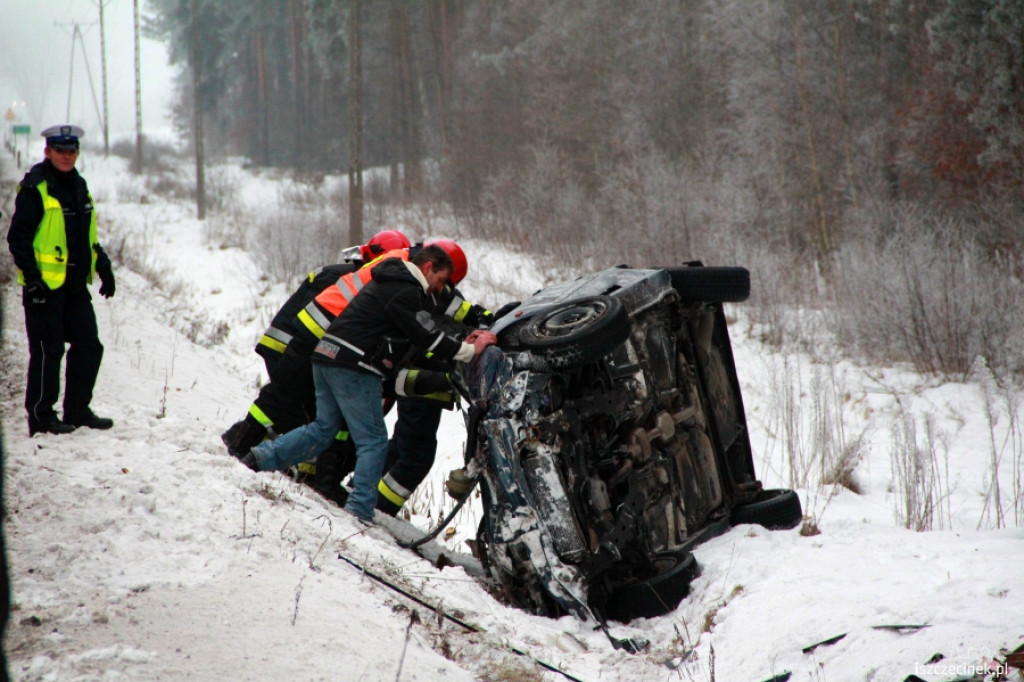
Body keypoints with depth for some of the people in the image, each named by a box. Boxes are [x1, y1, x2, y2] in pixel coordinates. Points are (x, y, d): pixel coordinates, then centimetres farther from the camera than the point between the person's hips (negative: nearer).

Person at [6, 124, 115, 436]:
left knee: (88, 346, 9)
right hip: (45, 285, -8)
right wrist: (32, 278, -20)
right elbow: (18, 237, -13)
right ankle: (41, 416, 7)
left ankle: (78, 410, 20)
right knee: (47, 351, -2)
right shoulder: (35, 188, -11)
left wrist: (103, 267, 15)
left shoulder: (79, 186, 13)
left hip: (75, 284, 8)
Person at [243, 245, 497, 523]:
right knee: (373, 441, -3)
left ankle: (262, 457, 13)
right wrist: (468, 351, -6)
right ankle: (359, 509, -6)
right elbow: (426, 337, -13)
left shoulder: (389, 281, 21)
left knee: (324, 428, 19)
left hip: (326, 356, 9)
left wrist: (459, 345, 15)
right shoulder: (405, 292, -10)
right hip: (353, 367, -9)